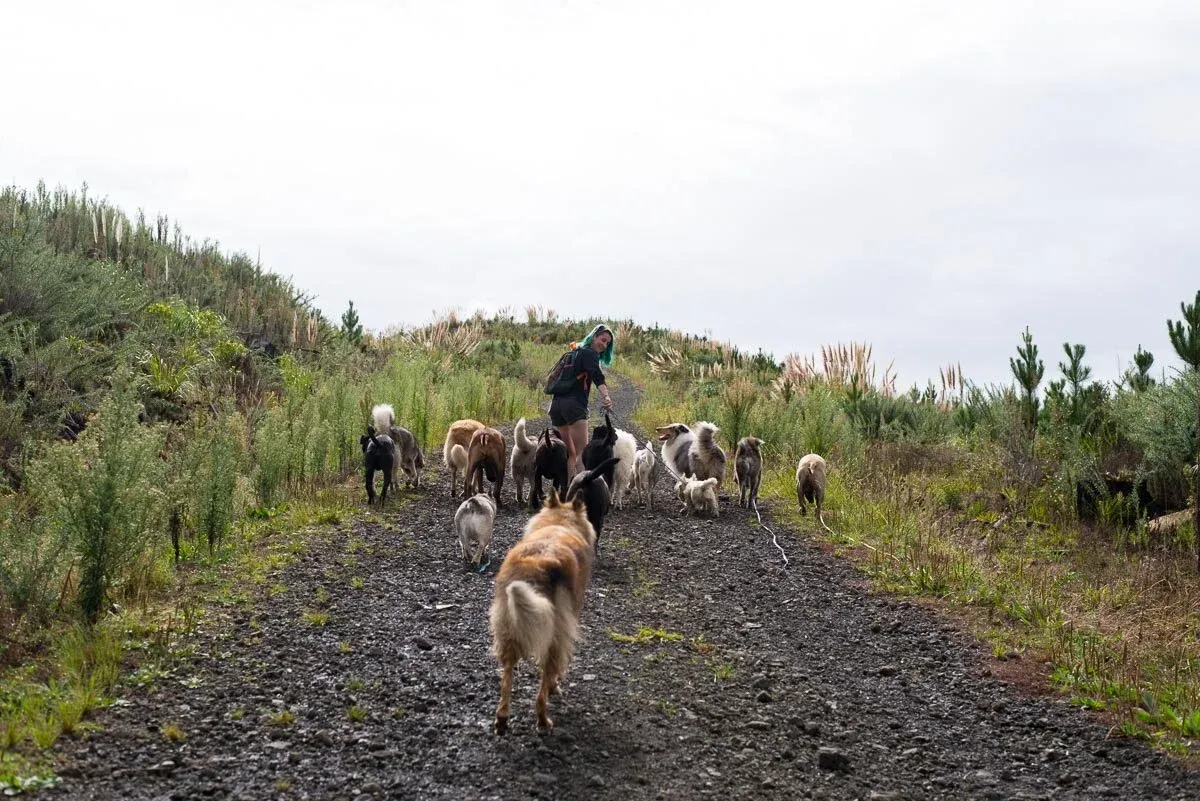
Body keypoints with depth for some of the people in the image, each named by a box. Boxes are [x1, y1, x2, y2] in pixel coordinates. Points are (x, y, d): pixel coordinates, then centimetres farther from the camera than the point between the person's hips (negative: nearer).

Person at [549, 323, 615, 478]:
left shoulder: (575, 353, 24)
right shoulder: (590, 353, -2)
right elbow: (596, 376, -22)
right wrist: (606, 395, -37)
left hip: (557, 404, 9)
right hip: (574, 405, -9)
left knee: (570, 454, 13)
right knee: (582, 452, -17)